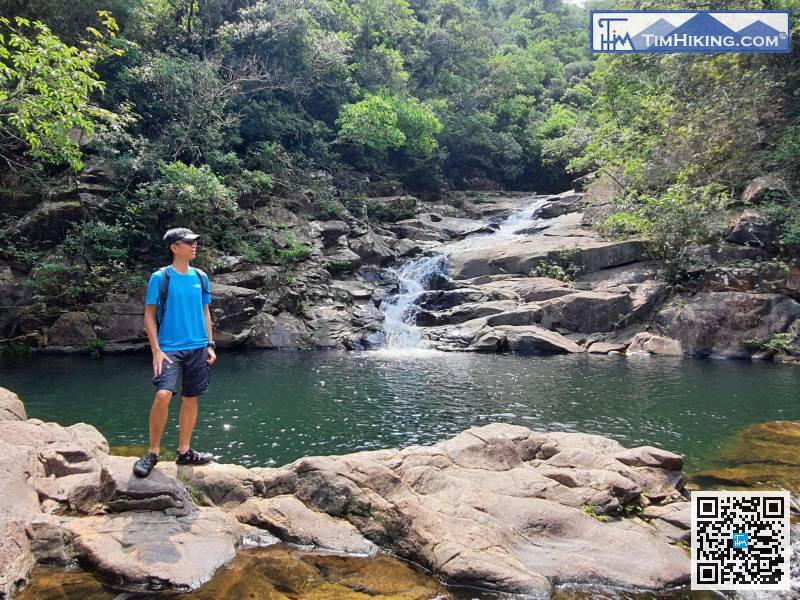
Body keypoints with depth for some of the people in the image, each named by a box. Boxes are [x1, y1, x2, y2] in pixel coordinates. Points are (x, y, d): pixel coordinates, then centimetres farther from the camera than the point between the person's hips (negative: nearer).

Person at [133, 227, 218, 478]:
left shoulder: (201, 277, 8)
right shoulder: (160, 277, -4)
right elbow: (149, 315, -4)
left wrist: (210, 345, 9)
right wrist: (156, 350, -11)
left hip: (198, 347, 5)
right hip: (169, 348, -4)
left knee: (190, 399, 8)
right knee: (163, 395, -19)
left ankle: (184, 451, 21)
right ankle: (153, 452, -2)